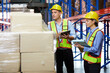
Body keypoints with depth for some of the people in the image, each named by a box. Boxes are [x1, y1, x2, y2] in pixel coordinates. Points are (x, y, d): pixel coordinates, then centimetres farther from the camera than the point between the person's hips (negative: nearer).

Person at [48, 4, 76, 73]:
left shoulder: (68, 23, 5)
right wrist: (57, 36, -18)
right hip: (56, 50, 1)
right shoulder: (50, 25, 8)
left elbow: (73, 36, 0)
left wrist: (68, 37, -22)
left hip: (67, 50, -1)